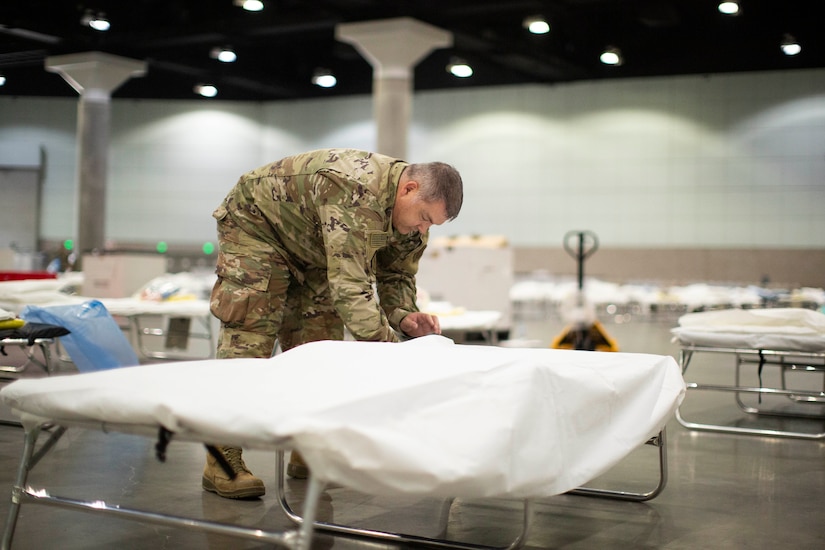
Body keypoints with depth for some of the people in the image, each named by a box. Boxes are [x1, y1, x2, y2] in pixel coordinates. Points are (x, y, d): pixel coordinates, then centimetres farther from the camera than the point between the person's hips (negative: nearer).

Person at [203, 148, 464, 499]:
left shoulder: (414, 210, -12)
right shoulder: (355, 192, -40)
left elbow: (395, 275, -1)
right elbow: (350, 284, -45)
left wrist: (404, 316, -21)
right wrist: (385, 343, -49)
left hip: (310, 251, 8)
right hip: (255, 221, -8)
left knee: (320, 341, 0)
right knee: (249, 337, -16)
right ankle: (222, 464, -15)